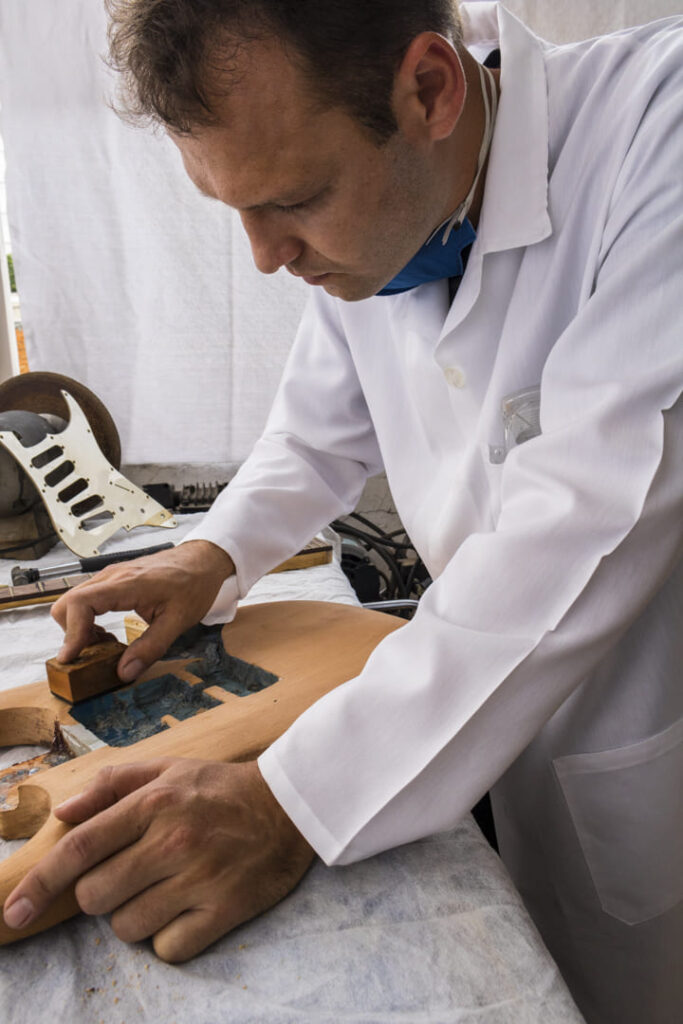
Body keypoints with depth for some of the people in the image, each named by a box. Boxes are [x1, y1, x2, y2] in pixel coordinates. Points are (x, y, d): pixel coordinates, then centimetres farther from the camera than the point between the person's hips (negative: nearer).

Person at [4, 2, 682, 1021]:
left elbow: (591, 520, -33)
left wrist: (291, 802, -33)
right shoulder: (360, 223, -4)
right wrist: (213, 557, -8)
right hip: (495, 724, 5)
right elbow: (318, 440, 10)